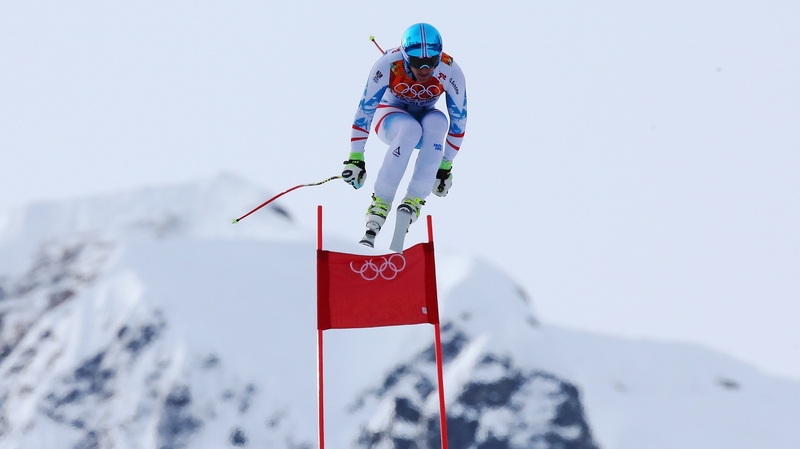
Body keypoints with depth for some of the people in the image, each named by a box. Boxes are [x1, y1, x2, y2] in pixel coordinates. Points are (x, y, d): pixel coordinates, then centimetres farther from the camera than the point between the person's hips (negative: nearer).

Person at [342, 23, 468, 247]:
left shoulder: (451, 72, -25)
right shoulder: (388, 64, -29)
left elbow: (458, 121, -13)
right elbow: (364, 109, -21)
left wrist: (446, 166, -11)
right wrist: (355, 158, -21)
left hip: (426, 118, 2)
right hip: (391, 115, -2)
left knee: (437, 122, -35)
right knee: (411, 130, -37)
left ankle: (414, 200, -29)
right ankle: (380, 203, -29)